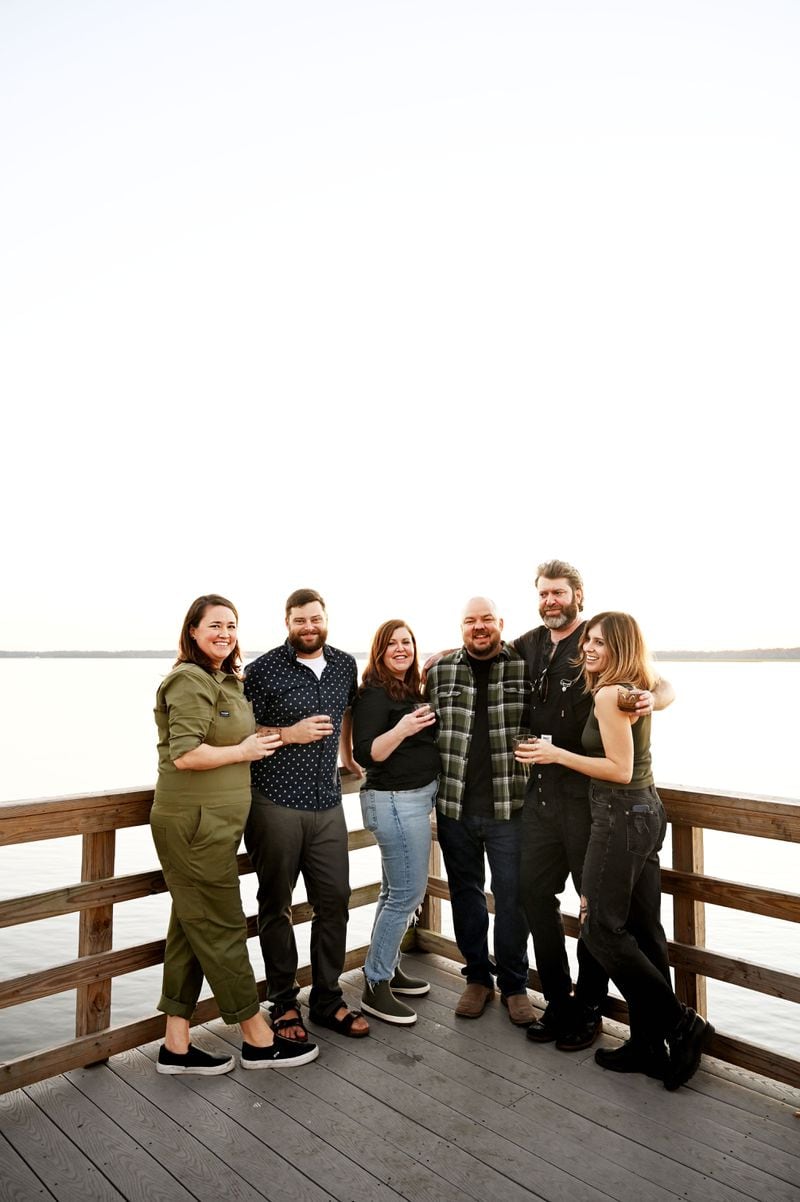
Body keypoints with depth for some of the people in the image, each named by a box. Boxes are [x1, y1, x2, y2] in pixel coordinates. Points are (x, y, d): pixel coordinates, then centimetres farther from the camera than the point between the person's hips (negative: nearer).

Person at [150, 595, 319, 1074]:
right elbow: (184, 755, -23)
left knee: (191, 931, 14)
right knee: (222, 929, 3)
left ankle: (176, 1045, 26)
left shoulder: (227, 681, 14)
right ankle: (259, 1040, 17)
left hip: (215, 821, 9)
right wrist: (245, 751, -14)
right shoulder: (190, 680, -15)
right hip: (194, 823, -9)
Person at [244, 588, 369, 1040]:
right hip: (275, 804, -4)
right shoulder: (264, 669, -8)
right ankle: (284, 1003, 27)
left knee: (335, 901, 8)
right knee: (276, 905, 10)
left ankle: (328, 999, 27)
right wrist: (290, 734, -17)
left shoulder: (345, 664, 6)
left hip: (327, 803, 4)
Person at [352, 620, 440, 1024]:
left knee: (395, 891, 17)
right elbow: (364, 753, -22)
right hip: (395, 801, -9)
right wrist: (401, 729, -35)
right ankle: (376, 987, 9)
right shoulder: (373, 694, -16)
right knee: (409, 892, -4)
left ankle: (388, 968, 31)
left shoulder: (410, 689, 10)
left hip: (415, 797, 9)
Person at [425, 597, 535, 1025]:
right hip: (453, 805, 2)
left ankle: (514, 984, 29)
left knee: (511, 898, 8)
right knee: (465, 893, 16)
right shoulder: (440, 670, 2)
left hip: (508, 806, -2)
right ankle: (477, 977, 35)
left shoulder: (526, 666, -3)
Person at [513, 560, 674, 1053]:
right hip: (540, 791, 5)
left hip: (587, 794, -5)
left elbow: (664, 685, -9)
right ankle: (557, 1001, 31)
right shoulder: (531, 644, 8)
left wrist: (652, 699, -30)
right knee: (537, 893, 13)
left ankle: (588, 1010, 27)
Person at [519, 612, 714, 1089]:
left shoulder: (609, 695, -17)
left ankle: (681, 1023, 9)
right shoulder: (634, 691, 10)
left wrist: (556, 754, -15)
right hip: (646, 813, 10)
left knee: (602, 928, 2)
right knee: (643, 930, 13)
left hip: (621, 816, -9)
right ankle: (649, 1043, 22)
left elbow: (620, 769, -20)